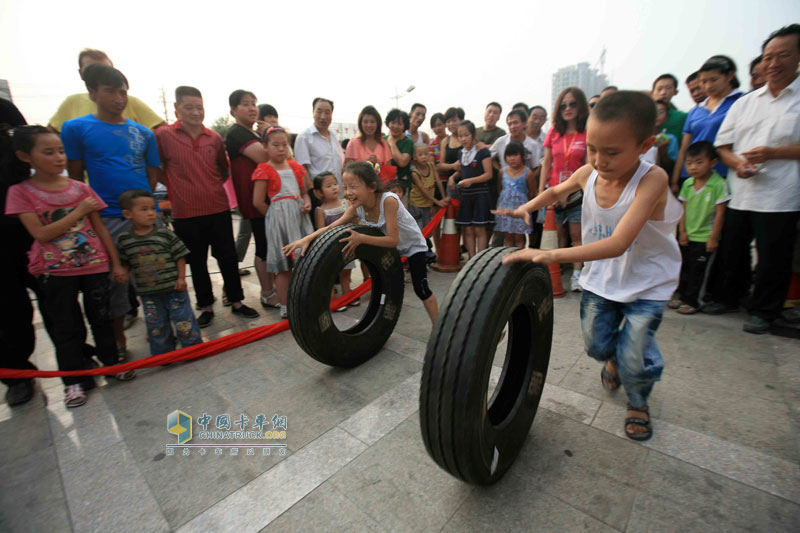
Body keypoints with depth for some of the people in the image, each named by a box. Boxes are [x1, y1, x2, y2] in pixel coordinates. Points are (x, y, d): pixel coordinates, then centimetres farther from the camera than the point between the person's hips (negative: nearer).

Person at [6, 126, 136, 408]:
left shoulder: (80, 188, 4)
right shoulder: (21, 192, -2)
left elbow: (100, 228, 6)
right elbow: (41, 233, -13)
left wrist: (116, 263, 5)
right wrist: (79, 212, -14)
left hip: (95, 265, 2)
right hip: (54, 271, -1)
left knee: (101, 318, 11)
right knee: (65, 327, 8)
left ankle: (111, 363, 29)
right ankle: (73, 380, 21)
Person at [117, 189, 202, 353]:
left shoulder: (165, 235, -9)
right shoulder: (124, 241, -1)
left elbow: (180, 256, -6)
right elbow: (123, 263, 12)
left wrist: (181, 278, -9)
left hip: (173, 289, -3)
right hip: (148, 293, 3)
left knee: (184, 321, 4)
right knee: (156, 326, 14)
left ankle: (194, 347, 19)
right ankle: (163, 354, 29)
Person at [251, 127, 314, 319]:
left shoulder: (296, 167, 12)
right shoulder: (264, 170, -4)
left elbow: (304, 191, 17)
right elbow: (258, 201, -7)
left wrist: (307, 203, -3)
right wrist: (276, 215, 0)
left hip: (300, 215, 5)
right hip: (279, 217, -5)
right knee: (283, 266, 2)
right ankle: (285, 307, 14)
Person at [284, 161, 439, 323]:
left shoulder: (388, 200, -38)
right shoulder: (356, 208, -20)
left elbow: (393, 240, -38)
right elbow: (330, 228, -20)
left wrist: (361, 238, -45)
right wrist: (307, 238, -37)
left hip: (413, 244, -6)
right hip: (389, 247, 6)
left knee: (420, 288, -6)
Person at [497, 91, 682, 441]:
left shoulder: (652, 180, -29)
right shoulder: (587, 174, -14)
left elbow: (618, 243, -41)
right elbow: (557, 192, 10)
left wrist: (552, 255, -50)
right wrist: (526, 208, -8)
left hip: (647, 283, -4)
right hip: (600, 277, 4)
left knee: (634, 357, -8)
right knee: (596, 346, 11)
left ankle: (638, 404, 27)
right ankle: (614, 360, 50)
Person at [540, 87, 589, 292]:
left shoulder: (588, 133, -3)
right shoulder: (553, 132, 8)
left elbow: (587, 166, -5)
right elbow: (546, 163, 8)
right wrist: (541, 190, 0)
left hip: (577, 192, -2)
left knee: (576, 235, -1)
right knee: (559, 235, 7)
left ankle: (576, 274, 5)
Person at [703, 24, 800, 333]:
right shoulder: (745, 102, 13)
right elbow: (722, 144, 11)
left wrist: (772, 153, -17)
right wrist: (736, 163, -8)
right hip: (739, 194, 4)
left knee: (772, 258, 4)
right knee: (732, 251, 12)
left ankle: (762, 310, 20)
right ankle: (727, 298, 30)